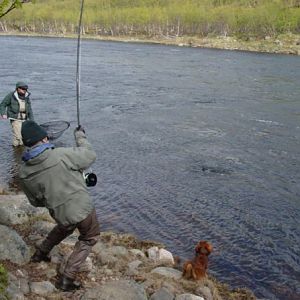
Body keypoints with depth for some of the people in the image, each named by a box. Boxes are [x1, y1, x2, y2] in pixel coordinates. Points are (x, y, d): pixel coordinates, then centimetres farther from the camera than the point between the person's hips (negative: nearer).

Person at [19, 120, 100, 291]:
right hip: (82, 208, -5)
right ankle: (67, 279, 13)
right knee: (89, 239, 19)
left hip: (59, 213, 5)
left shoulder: (24, 173, -7)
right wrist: (80, 135, 6)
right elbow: (90, 156, -9)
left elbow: (36, 201, 6)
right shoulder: (61, 155, -23)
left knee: (64, 227, 37)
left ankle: (40, 254, 48)